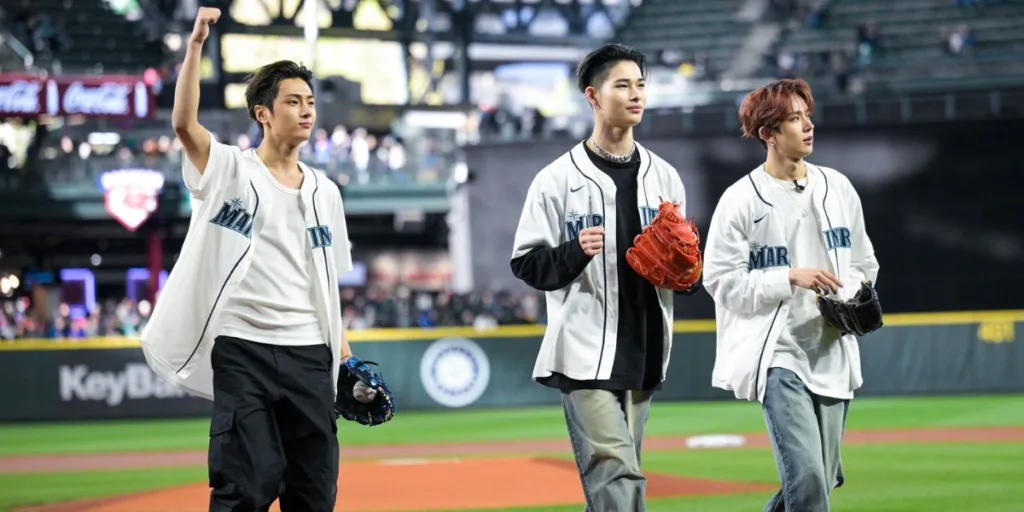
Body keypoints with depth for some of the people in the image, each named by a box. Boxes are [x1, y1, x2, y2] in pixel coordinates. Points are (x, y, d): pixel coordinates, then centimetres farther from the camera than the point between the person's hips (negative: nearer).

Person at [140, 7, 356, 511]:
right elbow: (184, 123, -20)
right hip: (244, 350, -5)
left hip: (309, 354, 5)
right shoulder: (230, 170, -2)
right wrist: (195, 43, -27)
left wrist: (339, 341, 11)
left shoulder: (325, 192, 13)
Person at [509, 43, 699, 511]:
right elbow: (527, 263, -3)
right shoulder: (559, 179, -2)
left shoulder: (663, 176, 13)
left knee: (613, 474, 11)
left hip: (644, 353, 5)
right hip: (585, 353, -5)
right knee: (617, 474, -14)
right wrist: (575, 253, -21)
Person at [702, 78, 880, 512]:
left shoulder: (838, 188, 9)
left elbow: (863, 262, 19)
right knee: (807, 477, -16)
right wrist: (791, 277, -17)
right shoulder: (740, 200, -7)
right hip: (777, 353, -6)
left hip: (833, 353, 6)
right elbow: (720, 279, -8)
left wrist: (854, 300, -1)